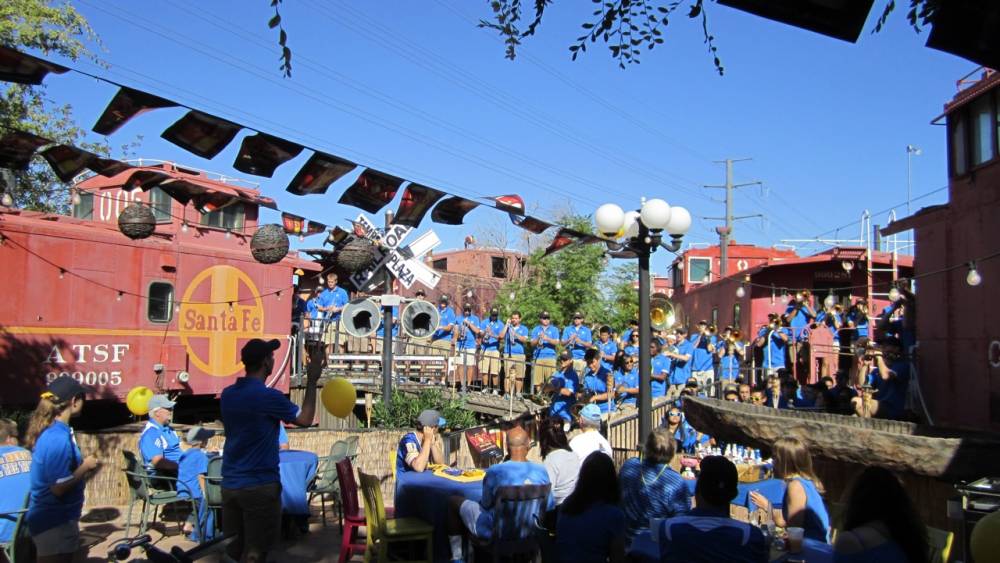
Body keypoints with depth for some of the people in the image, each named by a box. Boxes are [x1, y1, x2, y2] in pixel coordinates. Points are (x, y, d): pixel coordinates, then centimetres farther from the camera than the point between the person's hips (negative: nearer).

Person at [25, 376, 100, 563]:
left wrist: (86, 470, 11)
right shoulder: (59, 438, -23)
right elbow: (59, 487, -25)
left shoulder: (50, 431, 6)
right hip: (55, 524, -9)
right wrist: (85, 466, -13)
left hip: (51, 520, 9)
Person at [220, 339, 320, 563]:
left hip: (230, 485, 6)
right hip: (260, 486, -6)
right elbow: (305, 419, -2)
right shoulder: (269, 397, -15)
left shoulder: (227, 395, 4)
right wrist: (312, 380, 4)